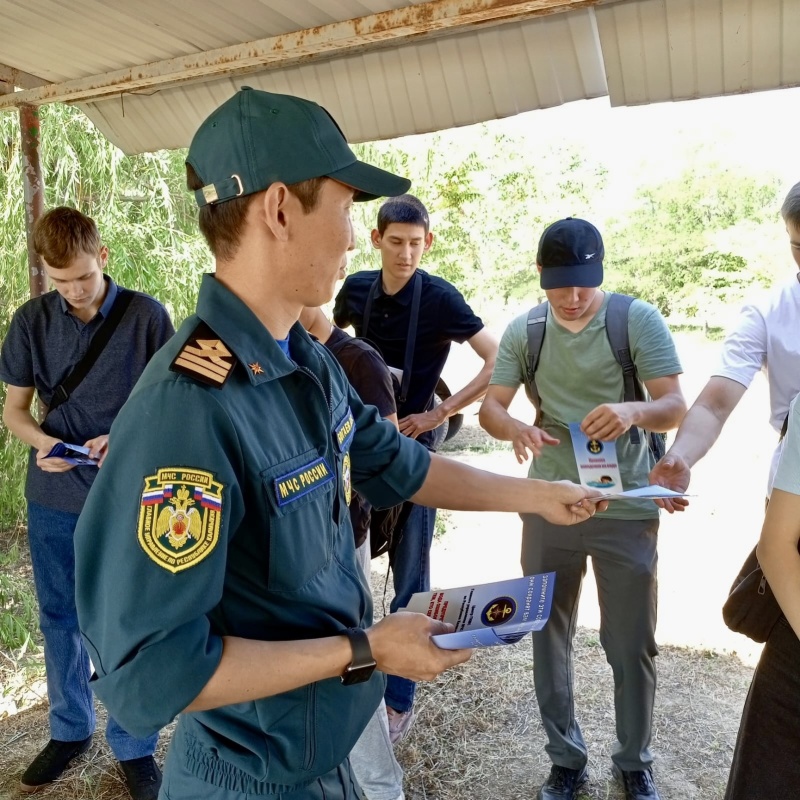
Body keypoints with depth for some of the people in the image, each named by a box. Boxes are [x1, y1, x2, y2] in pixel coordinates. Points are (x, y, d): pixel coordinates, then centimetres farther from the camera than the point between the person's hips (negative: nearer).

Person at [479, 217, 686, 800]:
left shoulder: (639, 319, -9)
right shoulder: (523, 331, 0)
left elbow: (676, 406, -12)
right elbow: (491, 407, -3)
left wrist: (633, 412, -34)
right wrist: (516, 429, -27)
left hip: (627, 509, -2)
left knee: (632, 644, 9)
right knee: (549, 637, 13)